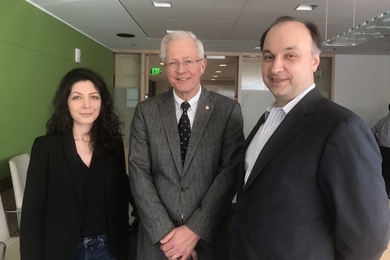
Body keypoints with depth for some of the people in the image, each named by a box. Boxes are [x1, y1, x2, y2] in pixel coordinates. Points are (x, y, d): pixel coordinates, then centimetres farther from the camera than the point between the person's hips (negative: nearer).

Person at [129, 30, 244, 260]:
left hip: (210, 237, -1)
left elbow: (230, 173, -11)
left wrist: (195, 230, -15)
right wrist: (165, 232, -12)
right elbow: (139, 172, -5)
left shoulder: (229, 110, -6)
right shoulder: (146, 111, -1)